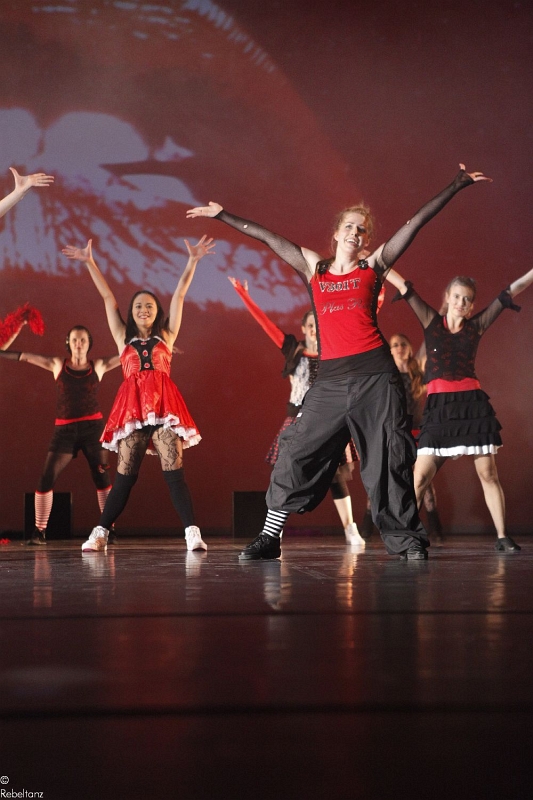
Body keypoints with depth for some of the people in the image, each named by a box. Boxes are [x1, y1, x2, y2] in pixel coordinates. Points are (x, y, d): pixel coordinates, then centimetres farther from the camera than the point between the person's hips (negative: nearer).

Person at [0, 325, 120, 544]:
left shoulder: (98, 365, 7)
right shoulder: (58, 364, 8)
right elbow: (24, 356, 7)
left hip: (93, 427, -1)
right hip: (64, 430, 1)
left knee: (102, 477, -4)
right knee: (46, 478, -6)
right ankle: (39, 532, 2)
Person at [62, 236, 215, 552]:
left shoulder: (166, 336, 17)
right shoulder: (124, 338, 19)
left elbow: (180, 294, 13)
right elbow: (108, 298, 18)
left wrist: (193, 260, 10)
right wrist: (90, 262, 18)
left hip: (164, 406, -1)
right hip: (132, 407, 1)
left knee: (174, 472, -9)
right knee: (124, 475, -1)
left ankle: (193, 533, -15)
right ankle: (100, 533, 2)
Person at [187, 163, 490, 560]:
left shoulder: (374, 266, 9)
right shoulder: (314, 267, 14)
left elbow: (417, 221, 7)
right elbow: (267, 237, 17)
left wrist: (456, 186, 8)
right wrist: (223, 216, 20)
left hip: (375, 373, -1)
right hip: (330, 378, 2)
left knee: (389, 457, 0)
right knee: (297, 453, -2)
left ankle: (407, 539, 10)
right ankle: (269, 537, 4)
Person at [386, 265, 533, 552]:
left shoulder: (476, 326, 8)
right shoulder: (431, 321, 7)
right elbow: (404, 286, 4)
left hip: (473, 403, 1)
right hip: (439, 406, -1)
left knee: (488, 474, 1)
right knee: (421, 476, -6)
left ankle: (503, 537, 7)